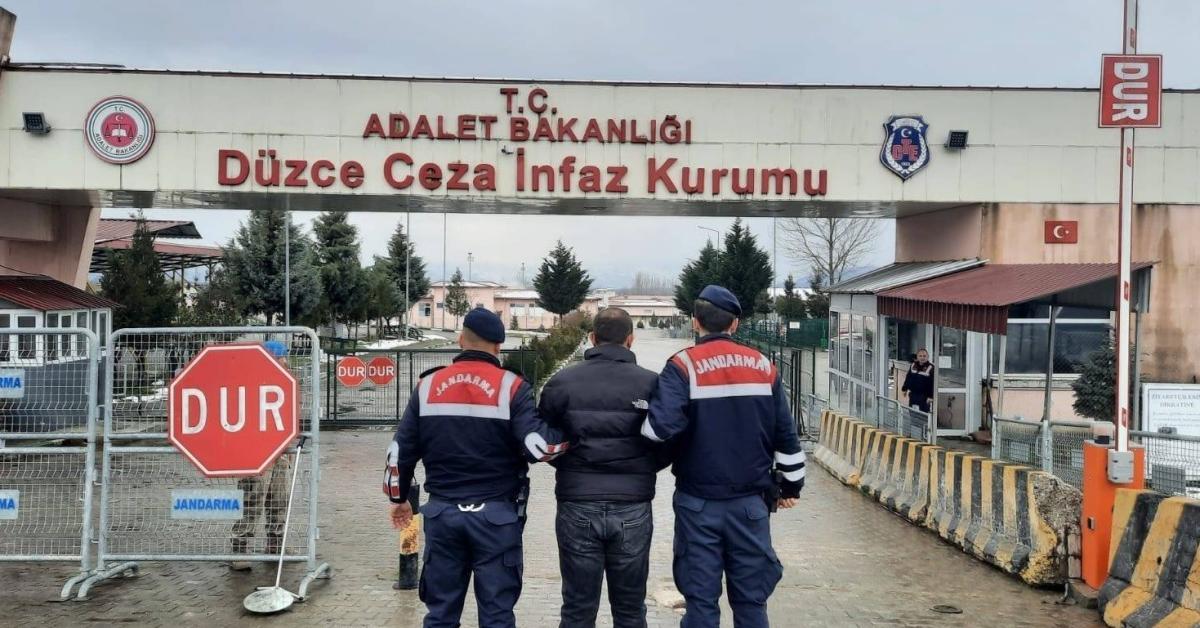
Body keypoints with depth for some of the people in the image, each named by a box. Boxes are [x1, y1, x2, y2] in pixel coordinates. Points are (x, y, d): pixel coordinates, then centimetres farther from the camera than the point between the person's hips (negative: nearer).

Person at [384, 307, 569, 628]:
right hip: (496, 515, -3)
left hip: (443, 512, 3)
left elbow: (401, 450, 6)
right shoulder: (511, 387, -8)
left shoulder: (428, 386, 3)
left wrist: (399, 498, 21)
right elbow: (537, 445, -18)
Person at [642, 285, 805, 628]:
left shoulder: (684, 365, -8)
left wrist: (641, 427, -2)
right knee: (751, 599, 11)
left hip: (699, 501, -2)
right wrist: (791, 486, 19)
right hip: (750, 501, 3)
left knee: (701, 599, 6)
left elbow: (661, 424, -23)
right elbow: (786, 435, 8)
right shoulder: (763, 366, 5)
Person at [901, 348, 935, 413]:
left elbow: (933, 383, -14)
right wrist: (904, 388, 17)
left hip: (924, 396, -6)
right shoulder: (913, 365, 7)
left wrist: (930, 396, -18)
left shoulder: (931, 368, -11)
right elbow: (908, 378, 18)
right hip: (913, 394, 6)